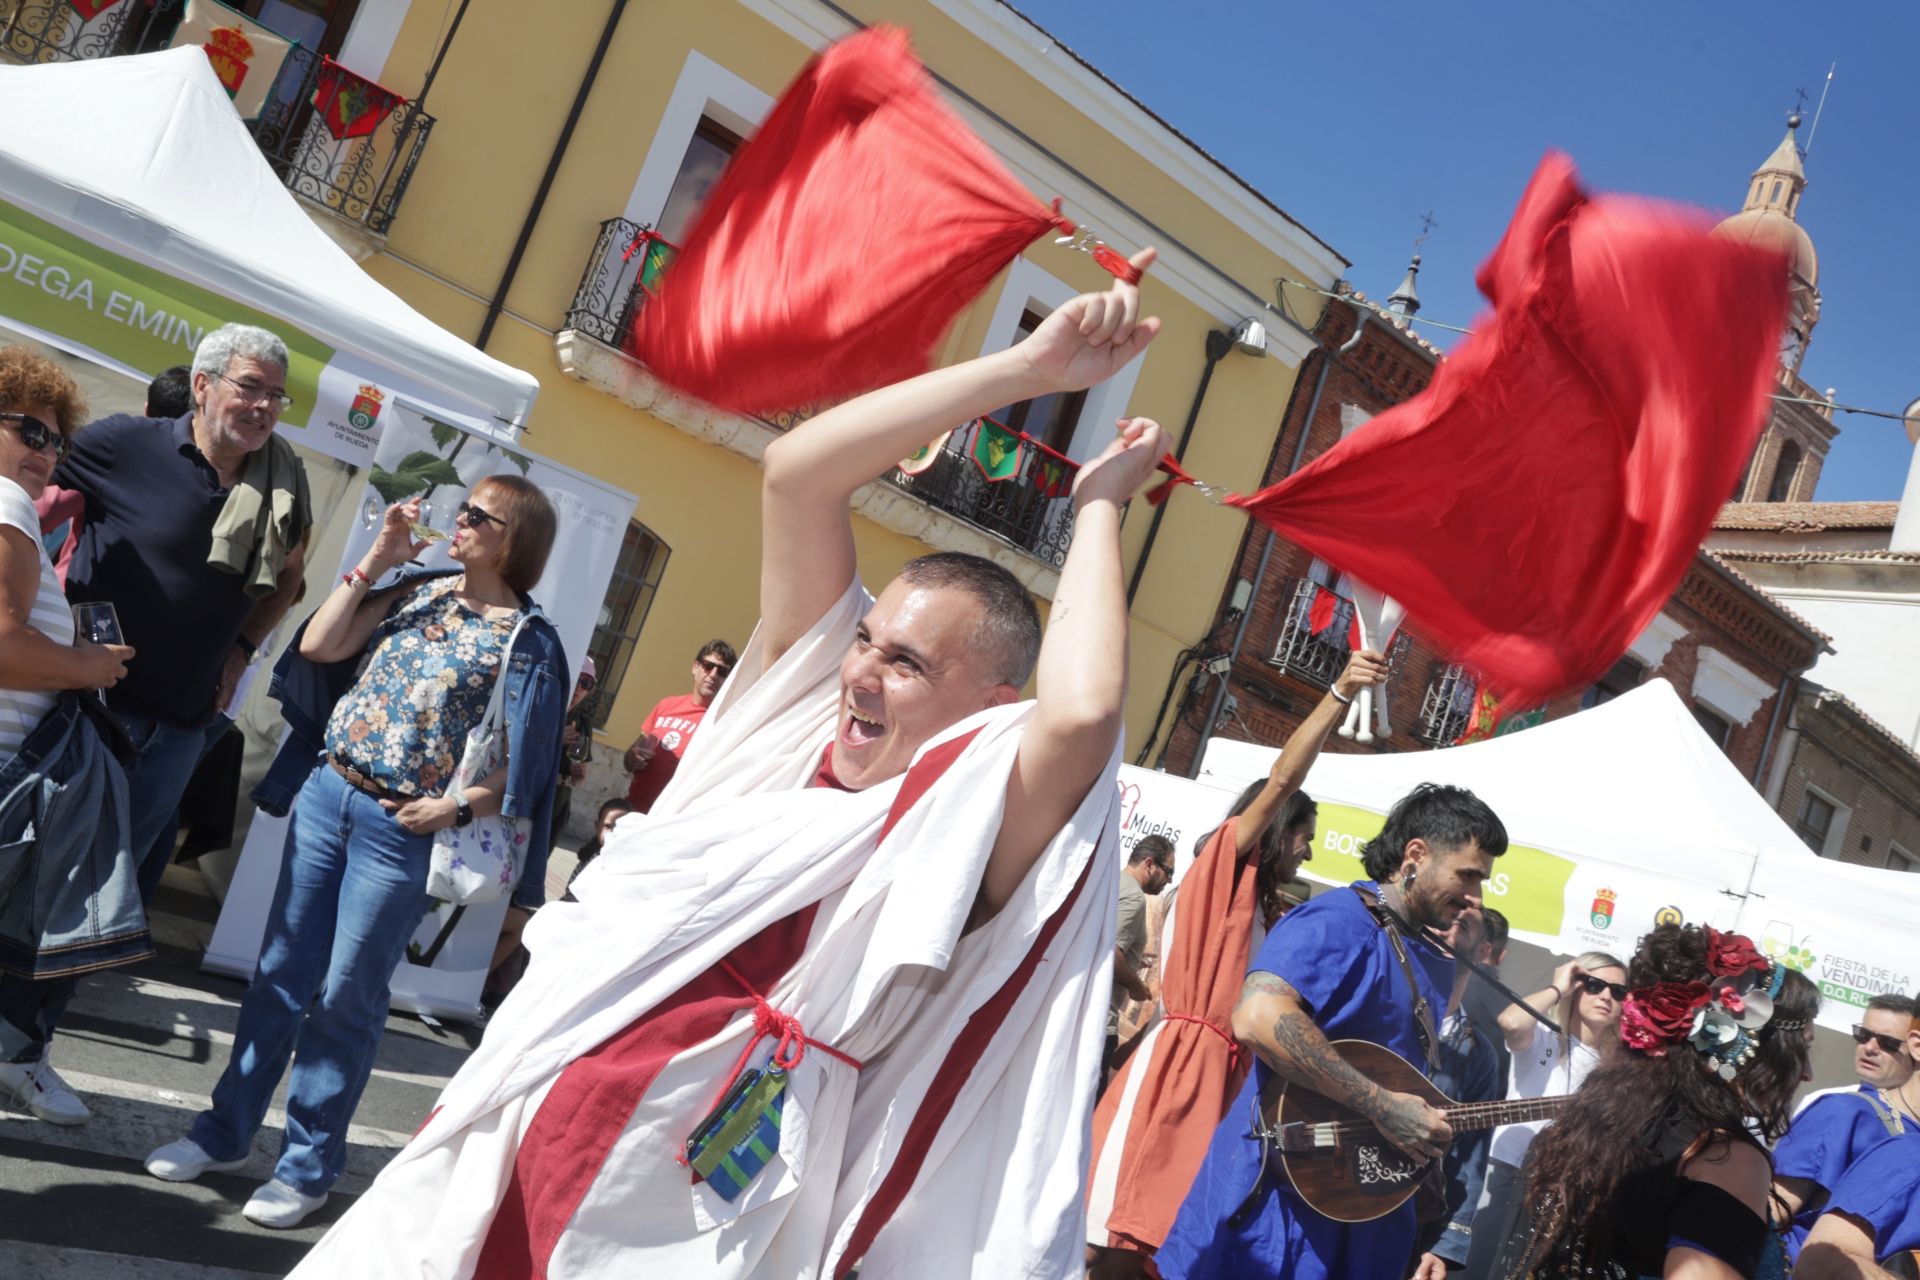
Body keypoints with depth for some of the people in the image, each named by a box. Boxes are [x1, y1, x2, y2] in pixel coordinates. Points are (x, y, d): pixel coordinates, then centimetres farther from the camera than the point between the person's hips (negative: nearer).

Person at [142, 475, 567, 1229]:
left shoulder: (527, 641, -9)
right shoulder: (419, 591, 6)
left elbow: (525, 769, -10)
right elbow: (318, 646, 1)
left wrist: (456, 807, -20)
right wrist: (374, 561, -3)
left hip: (403, 833, -5)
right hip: (328, 796, 5)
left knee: (346, 999, 5)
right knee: (281, 974, 14)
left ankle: (307, 1166, 22)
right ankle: (225, 1131, 31)